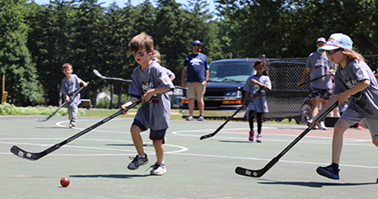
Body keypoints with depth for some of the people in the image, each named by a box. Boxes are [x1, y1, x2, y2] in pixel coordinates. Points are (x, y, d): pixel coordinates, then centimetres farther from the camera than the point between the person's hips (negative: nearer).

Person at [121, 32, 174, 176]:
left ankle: (160, 164, 27)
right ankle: (141, 157, 6)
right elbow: (136, 95, 5)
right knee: (134, 128, -16)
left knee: (157, 140, 1)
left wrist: (151, 92, -21)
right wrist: (128, 104, -12)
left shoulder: (156, 69, -14)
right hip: (146, 107, 5)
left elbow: (168, 86, -20)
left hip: (159, 109, -5)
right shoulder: (136, 72, 6)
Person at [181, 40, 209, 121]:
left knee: (200, 99, 2)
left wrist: (206, 80, 1)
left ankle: (201, 115, 10)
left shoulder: (204, 57, 13)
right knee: (191, 99, -4)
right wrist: (183, 80, 4)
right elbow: (185, 70, 13)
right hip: (190, 82, 1)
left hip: (201, 82, 0)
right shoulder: (188, 57, 13)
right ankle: (190, 115, -5)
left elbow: (207, 70, 12)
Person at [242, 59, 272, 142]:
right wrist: (244, 101, 0)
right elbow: (247, 91, 7)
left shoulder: (266, 78, 5)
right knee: (251, 114, -19)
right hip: (252, 100, 0)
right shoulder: (250, 78, 7)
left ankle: (259, 134, 16)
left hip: (261, 101, 0)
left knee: (259, 118, 3)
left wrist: (257, 82, -20)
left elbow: (266, 88, -12)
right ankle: (251, 131, 2)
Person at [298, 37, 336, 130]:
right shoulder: (312, 56, 12)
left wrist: (330, 71, -11)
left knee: (324, 104, 6)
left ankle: (322, 122, 16)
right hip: (315, 84, -1)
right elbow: (307, 69, 16)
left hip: (326, 85, 1)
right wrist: (302, 81, 11)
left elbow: (333, 68, 12)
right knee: (315, 103, -14)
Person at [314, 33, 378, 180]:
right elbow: (336, 97, 6)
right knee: (338, 128, -13)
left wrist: (346, 94, -24)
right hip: (356, 104, 7)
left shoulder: (356, 64, -19)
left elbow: (365, 82, -37)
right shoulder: (339, 73, 4)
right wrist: (319, 115, 3)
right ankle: (334, 168, -14)